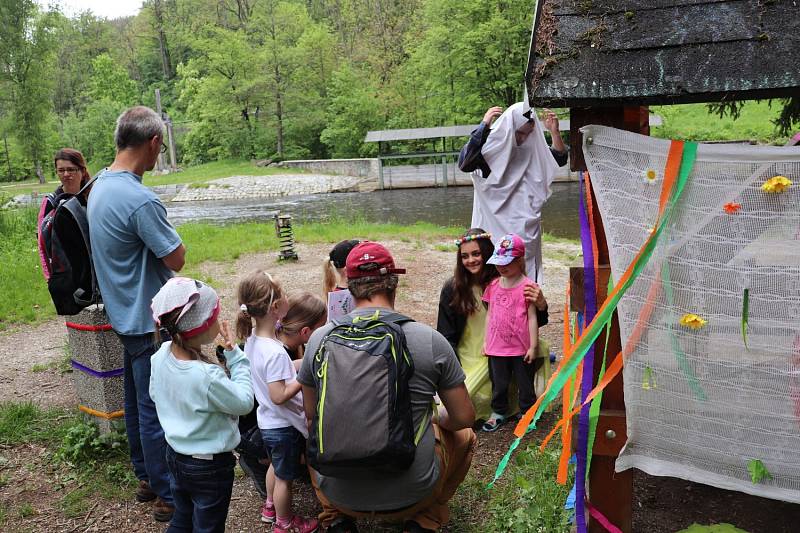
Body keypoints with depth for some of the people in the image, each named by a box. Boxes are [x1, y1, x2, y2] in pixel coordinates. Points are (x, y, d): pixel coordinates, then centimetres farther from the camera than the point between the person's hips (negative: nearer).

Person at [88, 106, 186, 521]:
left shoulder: (100, 186, 5)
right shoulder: (140, 200, -26)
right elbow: (176, 259, -19)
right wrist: (165, 232, -4)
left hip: (125, 314, 9)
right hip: (149, 321, -9)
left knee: (136, 403, 20)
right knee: (155, 411, 3)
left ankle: (146, 478, 36)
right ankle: (167, 495, 17)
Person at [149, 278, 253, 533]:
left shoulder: (160, 356, -12)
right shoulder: (208, 377, -35)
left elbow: (155, 394, 6)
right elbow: (244, 402, -19)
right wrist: (235, 355, -17)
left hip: (175, 454, 7)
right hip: (209, 466, -7)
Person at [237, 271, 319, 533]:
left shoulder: (252, 337, -6)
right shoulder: (275, 352, -34)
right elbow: (279, 396, -31)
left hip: (267, 422, 9)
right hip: (284, 425, -9)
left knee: (275, 466, 31)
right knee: (285, 477, 15)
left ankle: (270, 508, 52)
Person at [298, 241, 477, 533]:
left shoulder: (319, 339, -8)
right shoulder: (431, 340, -13)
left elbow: (311, 415, 6)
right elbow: (464, 417, -3)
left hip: (339, 492, 2)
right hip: (410, 493, -1)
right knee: (465, 435, 27)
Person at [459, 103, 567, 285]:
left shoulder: (532, 147, 6)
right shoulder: (491, 144, -9)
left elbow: (560, 160, 15)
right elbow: (464, 163, -25)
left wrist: (554, 132, -2)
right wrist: (484, 125, -26)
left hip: (526, 228, 5)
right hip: (495, 226, -5)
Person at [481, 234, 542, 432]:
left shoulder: (527, 286, -11)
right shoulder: (493, 285, 4)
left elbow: (532, 317, -9)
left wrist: (533, 346, -9)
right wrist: (486, 341, 11)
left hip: (521, 348, -4)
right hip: (497, 347, 4)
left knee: (525, 384, 11)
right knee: (498, 383, 16)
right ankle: (498, 413, 34)